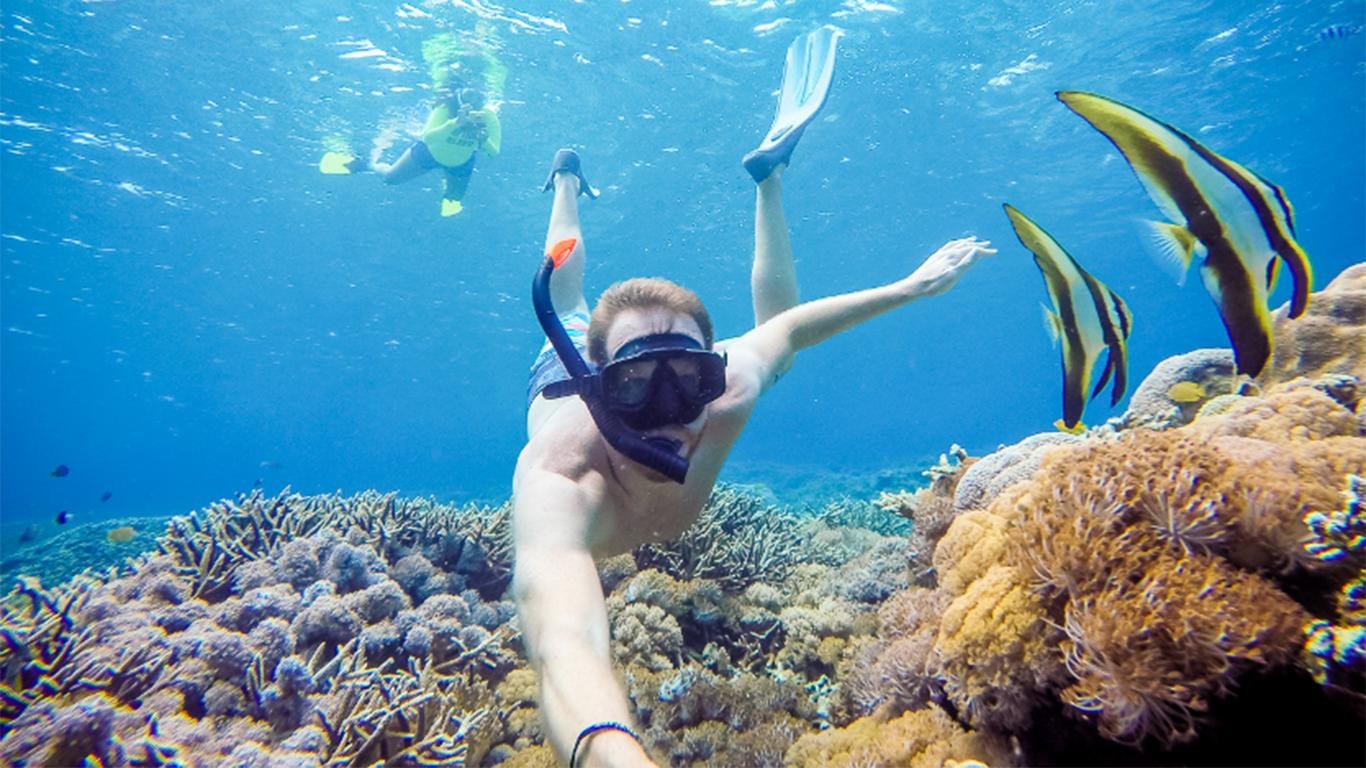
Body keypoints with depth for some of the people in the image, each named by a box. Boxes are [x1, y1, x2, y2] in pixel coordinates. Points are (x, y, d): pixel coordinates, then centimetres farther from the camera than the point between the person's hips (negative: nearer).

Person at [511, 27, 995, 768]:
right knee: (564, 306, 33)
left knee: (766, 320, 27)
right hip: (562, 373, -1)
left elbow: (791, 328, -23)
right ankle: (568, 181, 56)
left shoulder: (723, 392, -43)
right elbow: (566, 648, -69)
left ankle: (769, 171, 42)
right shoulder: (559, 477, -54)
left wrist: (911, 286, -16)